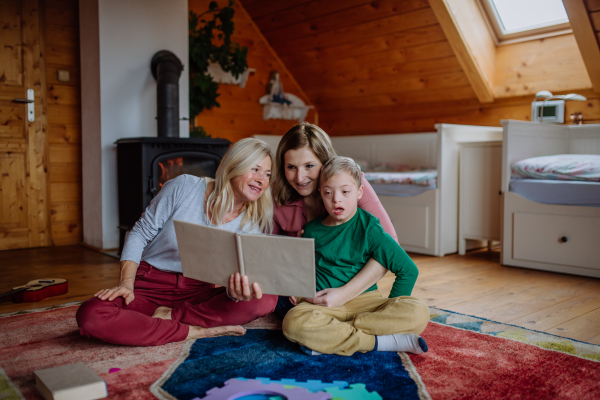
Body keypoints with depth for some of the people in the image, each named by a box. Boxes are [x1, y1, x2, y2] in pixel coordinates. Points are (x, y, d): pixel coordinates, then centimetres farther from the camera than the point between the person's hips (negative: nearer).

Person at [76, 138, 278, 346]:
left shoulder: (252, 224, -5)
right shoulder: (184, 188, -11)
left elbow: (238, 276, -11)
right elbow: (140, 234, -4)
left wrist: (237, 291, -37)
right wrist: (126, 283, -17)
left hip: (198, 292, 2)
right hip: (151, 284, -2)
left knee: (266, 299, -26)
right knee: (90, 315, -31)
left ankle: (169, 316, -19)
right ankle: (194, 331, -24)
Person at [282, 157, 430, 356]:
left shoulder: (368, 228, -1)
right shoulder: (312, 231, 7)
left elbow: (408, 270, -1)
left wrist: (390, 311, -3)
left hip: (365, 300, 0)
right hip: (323, 304, 1)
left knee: (418, 312, -26)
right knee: (294, 322, -34)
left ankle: (328, 339, -28)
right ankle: (380, 342, -25)